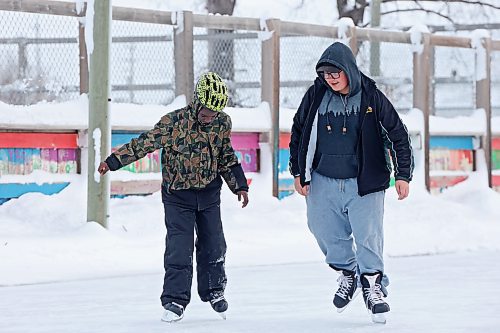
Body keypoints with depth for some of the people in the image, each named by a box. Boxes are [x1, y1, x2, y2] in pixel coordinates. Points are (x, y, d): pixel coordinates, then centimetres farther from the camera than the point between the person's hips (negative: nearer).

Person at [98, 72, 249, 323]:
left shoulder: (222, 123, -5)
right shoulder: (173, 123, -19)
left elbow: (226, 156, 9)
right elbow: (144, 144, -16)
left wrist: (239, 185, 11)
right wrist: (113, 161, -20)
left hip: (209, 193, 4)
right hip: (178, 194, -4)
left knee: (213, 245, 11)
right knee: (179, 248, -8)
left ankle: (214, 291, 29)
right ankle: (175, 300, -1)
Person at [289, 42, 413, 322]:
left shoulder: (371, 97, -8)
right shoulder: (316, 96, -2)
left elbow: (398, 134, -2)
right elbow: (298, 132, 11)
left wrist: (403, 175, -4)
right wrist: (298, 172, 9)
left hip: (363, 183, -3)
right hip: (323, 183, 3)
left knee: (368, 236, -7)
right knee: (327, 233, 8)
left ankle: (373, 284, 8)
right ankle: (347, 275, 31)